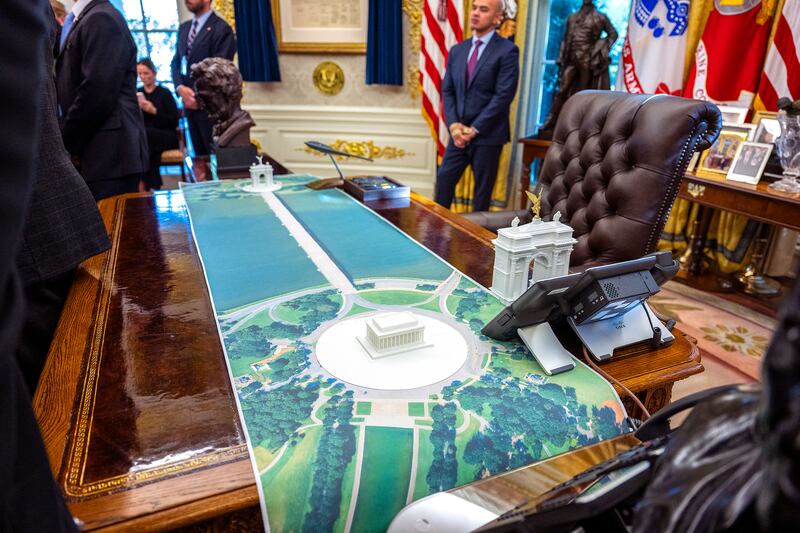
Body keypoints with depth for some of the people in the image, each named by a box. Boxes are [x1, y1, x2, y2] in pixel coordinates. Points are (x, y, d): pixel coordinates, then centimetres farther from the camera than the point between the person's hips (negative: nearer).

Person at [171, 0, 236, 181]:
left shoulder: (221, 29, -5)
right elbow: (176, 62, 15)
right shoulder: (184, 28, 18)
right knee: (199, 159, 10)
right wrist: (180, 88, -4)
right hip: (190, 103, 7)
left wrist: (200, 97, -13)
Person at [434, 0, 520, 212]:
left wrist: (475, 129, -16)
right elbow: (447, 91, 10)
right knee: (444, 180, 5)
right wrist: (453, 124, -6)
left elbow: (504, 95, -14)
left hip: (487, 135, -5)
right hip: (459, 133, 5)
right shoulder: (457, 50, 12)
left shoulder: (507, 50, -6)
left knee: (482, 189, 6)